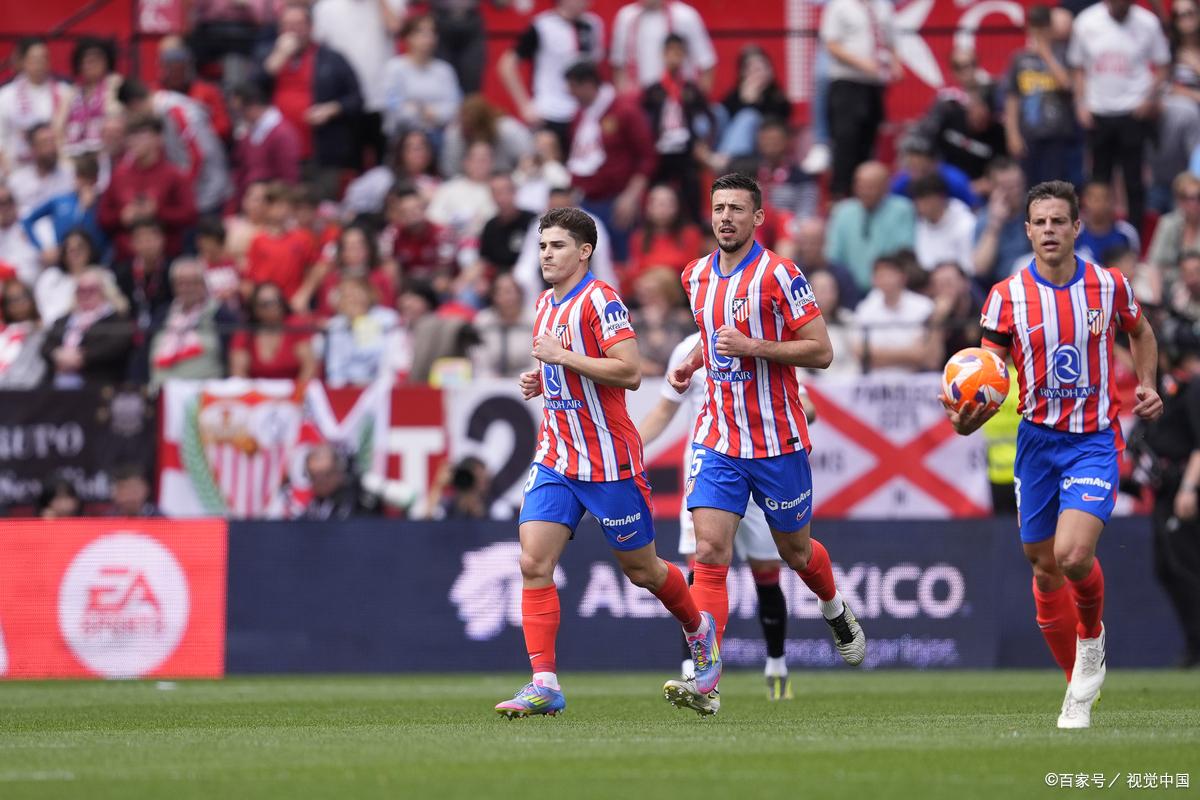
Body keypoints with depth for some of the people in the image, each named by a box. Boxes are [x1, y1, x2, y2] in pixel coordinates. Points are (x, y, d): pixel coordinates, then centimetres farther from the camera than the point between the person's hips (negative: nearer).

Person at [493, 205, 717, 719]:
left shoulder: (599, 301, -13)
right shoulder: (545, 304, 13)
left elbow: (630, 372, -21)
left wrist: (563, 357, -22)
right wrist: (539, 381, 7)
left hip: (608, 460, -7)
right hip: (555, 459, 7)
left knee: (640, 570, 7)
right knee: (533, 564, -10)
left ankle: (699, 630, 36)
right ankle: (544, 685, -13)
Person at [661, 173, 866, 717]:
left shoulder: (779, 276, -12)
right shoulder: (696, 276, 7)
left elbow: (821, 351, -13)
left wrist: (751, 346, -22)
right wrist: (692, 362, 8)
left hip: (776, 440, -4)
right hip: (717, 440, 4)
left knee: (795, 551, 14)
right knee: (710, 553, -12)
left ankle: (837, 612, 48)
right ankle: (703, 682, -19)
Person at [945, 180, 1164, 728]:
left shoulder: (1109, 286, -3)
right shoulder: (1007, 296, -4)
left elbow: (1140, 333, 18)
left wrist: (1147, 385, 1)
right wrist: (968, 415, -25)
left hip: (1095, 440, -2)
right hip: (1038, 440, 2)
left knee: (1072, 555, -22)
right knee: (1044, 567, 8)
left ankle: (1092, 635, 9)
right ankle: (1078, 685, 25)